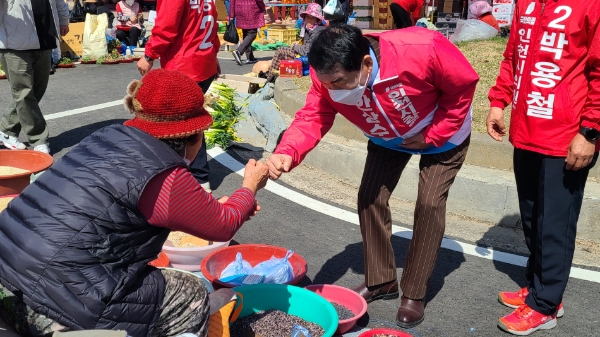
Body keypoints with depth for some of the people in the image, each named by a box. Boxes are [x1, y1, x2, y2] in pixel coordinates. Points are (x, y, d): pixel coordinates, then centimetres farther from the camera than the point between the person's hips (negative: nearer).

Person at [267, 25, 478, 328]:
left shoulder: (422, 50, -41)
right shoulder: (330, 77, -29)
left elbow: (464, 85, -26)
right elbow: (312, 117, -30)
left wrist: (432, 135, -25)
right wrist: (286, 153, -51)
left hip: (443, 133, -4)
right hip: (389, 138, 4)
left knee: (429, 203, -12)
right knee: (370, 197, -2)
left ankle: (414, 294, 3)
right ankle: (381, 280, 17)